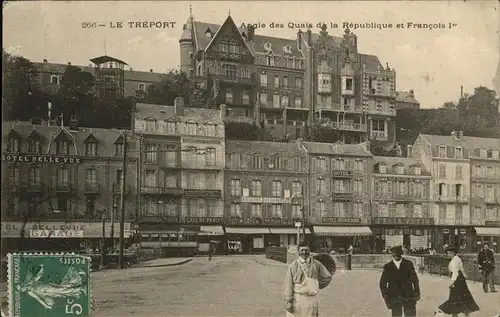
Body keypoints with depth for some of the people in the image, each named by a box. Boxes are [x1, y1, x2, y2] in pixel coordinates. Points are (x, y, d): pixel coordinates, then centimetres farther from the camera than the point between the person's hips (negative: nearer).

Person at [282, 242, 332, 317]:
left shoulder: (316, 264, 5)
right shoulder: (293, 265, -3)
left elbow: (327, 277, 18)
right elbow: (287, 284, -4)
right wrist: (288, 301, -9)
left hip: (312, 300, 2)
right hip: (297, 299, -2)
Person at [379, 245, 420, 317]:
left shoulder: (408, 264, 1)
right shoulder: (388, 267, 2)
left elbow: (414, 279, 7)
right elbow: (383, 283, 8)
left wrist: (417, 293, 5)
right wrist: (385, 296, 1)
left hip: (408, 296, 0)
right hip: (394, 297, 0)